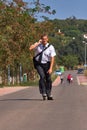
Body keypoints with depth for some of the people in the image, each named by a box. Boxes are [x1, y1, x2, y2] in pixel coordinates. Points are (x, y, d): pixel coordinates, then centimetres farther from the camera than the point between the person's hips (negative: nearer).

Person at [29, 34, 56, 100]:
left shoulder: (51, 47, -6)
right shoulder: (38, 45, -3)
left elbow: (52, 58, -9)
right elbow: (30, 48, -22)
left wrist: (51, 68, -17)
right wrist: (38, 42, -17)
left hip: (46, 64, 1)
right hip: (39, 64, -1)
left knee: (48, 79, 2)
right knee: (42, 76, -22)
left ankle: (49, 95, 20)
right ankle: (43, 93, -17)